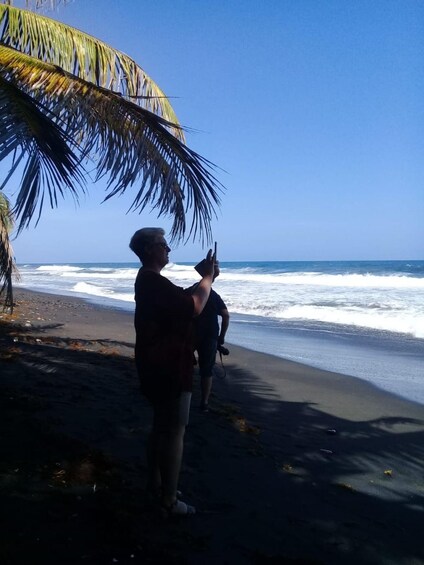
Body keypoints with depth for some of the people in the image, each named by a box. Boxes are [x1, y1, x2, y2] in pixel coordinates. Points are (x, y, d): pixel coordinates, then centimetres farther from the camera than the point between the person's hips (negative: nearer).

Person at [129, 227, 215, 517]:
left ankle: (155, 484, 34)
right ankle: (169, 500, 10)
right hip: (169, 368, -11)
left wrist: (205, 278, 11)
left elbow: (182, 299, 21)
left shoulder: (148, 280, 13)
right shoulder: (154, 282, -21)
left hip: (159, 365, 11)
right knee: (174, 432, -1)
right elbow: (195, 306, -27)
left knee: (161, 426, 20)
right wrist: (208, 278, -13)